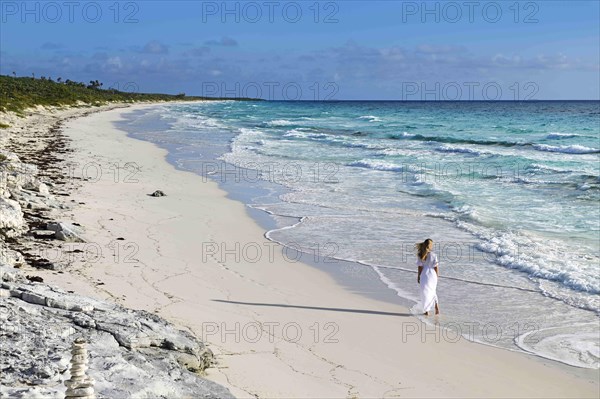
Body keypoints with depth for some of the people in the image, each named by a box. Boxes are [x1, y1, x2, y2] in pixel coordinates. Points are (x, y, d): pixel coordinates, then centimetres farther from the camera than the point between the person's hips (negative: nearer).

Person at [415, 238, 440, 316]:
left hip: (424, 275, -1)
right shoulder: (433, 255, -9)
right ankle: (436, 307, 11)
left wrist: (418, 277, 3)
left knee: (425, 292, 10)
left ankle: (426, 311, 13)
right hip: (432, 275, 1)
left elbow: (420, 267, -5)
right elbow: (436, 267, -5)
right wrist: (437, 276, 9)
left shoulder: (420, 255, -8)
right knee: (432, 291, 21)